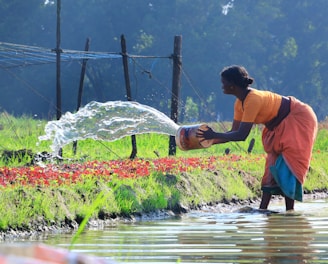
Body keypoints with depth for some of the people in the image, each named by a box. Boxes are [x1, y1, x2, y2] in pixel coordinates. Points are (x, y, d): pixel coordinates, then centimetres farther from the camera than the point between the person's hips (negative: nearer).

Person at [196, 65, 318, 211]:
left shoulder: (253, 100, -31)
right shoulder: (240, 103, -3)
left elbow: (241, 135, -34)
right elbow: (235, 132, 0)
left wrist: (214, 135, -29)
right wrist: (211, 141, -9)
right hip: (282, 125, 10)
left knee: (286, 164, -17)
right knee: (273, 165, 7)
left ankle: (290, 210, -17)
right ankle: (263, 209, 7)